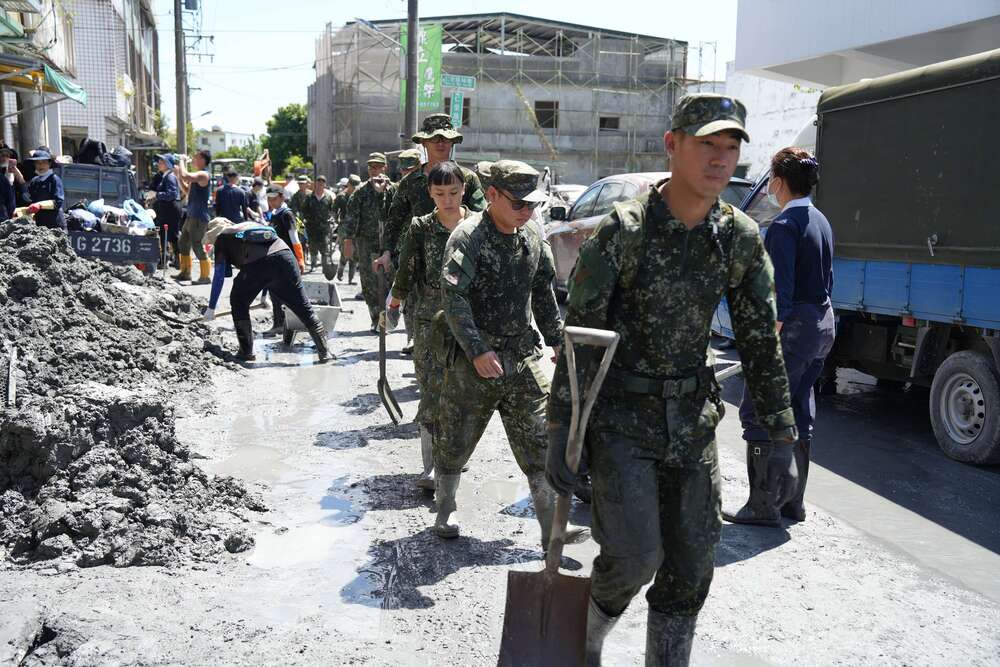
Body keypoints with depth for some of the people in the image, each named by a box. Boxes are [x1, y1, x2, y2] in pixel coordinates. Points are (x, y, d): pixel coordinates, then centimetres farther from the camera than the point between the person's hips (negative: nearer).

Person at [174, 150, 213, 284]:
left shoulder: (203, 174, -15)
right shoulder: (198, 175, 17)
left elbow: (184, 175, -30)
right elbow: (188, 190, 27)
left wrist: (182, 160, -14)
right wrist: (178, 174, 18)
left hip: (199, 217, -10)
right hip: (192, 216, 10)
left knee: (197, 246, -8)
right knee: (183, 243, 16)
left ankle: (205, 277, -1)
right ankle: (185, 273, 26)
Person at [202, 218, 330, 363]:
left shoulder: (222, 238, 24)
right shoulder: (250, 225, 41)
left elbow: (219, 275, 16)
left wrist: (211, 308, 22)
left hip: (257, 263, -4)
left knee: (238, 303, 19)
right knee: (304, 308, 10)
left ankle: (246, 352, 18)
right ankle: (324, 352, 10)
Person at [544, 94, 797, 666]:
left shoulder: (742, 238, -1)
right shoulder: (625, 230, -15)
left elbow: (761, 340, 6)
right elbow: (579, 334, -13)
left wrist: (783, 436, 5)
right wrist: (561, 430, -15)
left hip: (693, 419, 5)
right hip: (621, 418, -4)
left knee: (692, 565, 9)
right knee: (635, 556, -9)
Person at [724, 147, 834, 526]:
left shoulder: (784, 226, -16)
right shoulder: (821, 222, 13)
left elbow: (781, 295, -22)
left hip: (794, 325, -10)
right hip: (824, 323, 10)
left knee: (758, 412, -3)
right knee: (799, 414, 16)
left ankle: (763, 505, 0)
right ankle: (792, 502, 25)